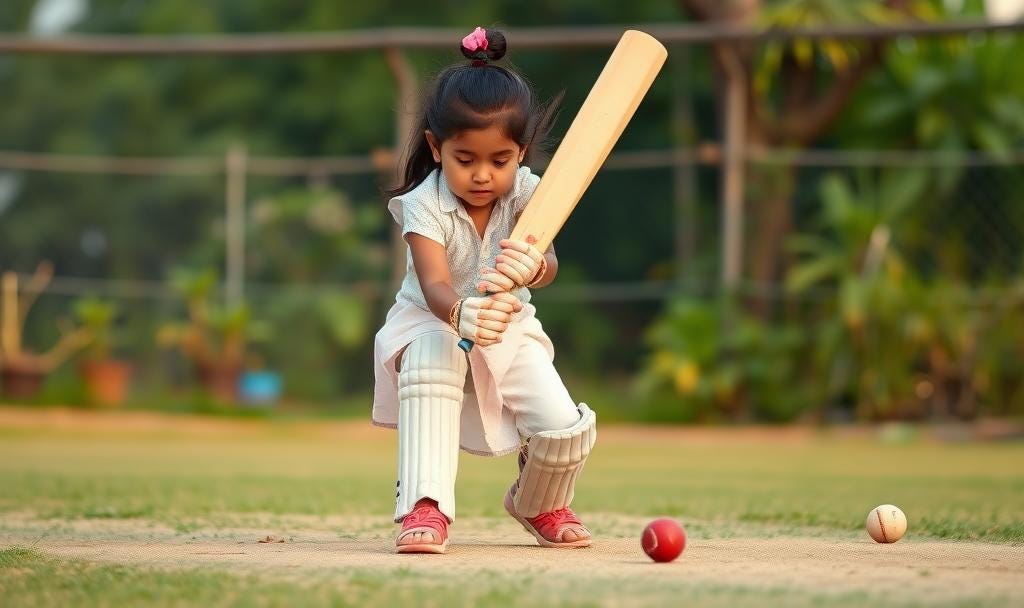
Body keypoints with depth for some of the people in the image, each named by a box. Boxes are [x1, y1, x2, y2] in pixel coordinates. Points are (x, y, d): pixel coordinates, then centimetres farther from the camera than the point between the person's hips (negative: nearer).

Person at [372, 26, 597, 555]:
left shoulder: (524, 192, -17)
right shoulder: (426, 204, -24)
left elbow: (547, 265, -34)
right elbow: (434, 285, -38)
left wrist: (529, 268, -61)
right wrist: (461, 315, -63)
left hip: (510, 331, 3)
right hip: (431, 323, -3)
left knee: (566, 431, -16)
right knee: (433, 354, -39)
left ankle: (537, 504, 22)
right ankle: (424, 507, -37)